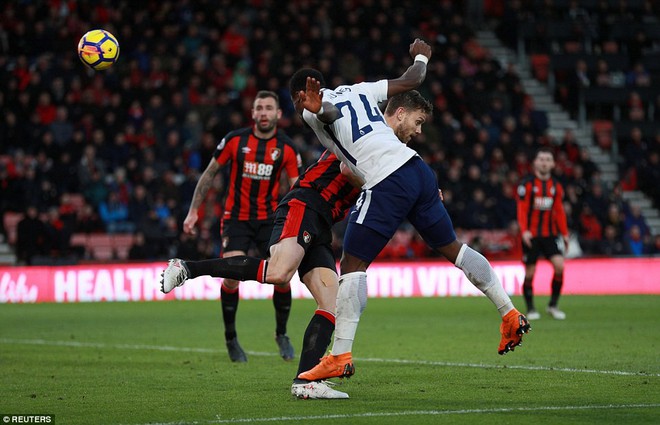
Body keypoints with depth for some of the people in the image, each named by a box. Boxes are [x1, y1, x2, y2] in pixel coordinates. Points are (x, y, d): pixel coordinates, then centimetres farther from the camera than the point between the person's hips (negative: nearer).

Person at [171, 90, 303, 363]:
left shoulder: (286, 147, -3)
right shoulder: (235, 140, -5)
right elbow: (209, 174, 4)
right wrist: (193, 211, 2)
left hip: (269, 219, 1)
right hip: (236, 217, -1)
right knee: (232, 276, -15)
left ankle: (281, 335, 18)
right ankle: (231, 338, 5)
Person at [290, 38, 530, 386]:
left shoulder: (312, 109, 4)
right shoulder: (357, 91, 22)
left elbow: (329, 111, -21)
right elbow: (411, 81, 26)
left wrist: (316, 110, -45)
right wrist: (421, 57, 47)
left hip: (386, 184, -7)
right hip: (418, 170, 7)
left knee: (352, 264, -2)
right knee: (451, 247, 20)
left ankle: (340, 357, -6)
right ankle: (510, 315, 23)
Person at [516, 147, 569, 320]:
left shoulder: (556, 186, 8)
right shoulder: (527, 184, -4)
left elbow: (559, 211, 11)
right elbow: (522, 209, -8)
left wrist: (564, 233, 6)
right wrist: (524, 230, -20)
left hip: (549, 234, 3)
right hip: (531, 235, -3)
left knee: (559, 265, -14)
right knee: (530, 272, -1)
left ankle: (553, 305, -1)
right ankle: (530, 309, 14)